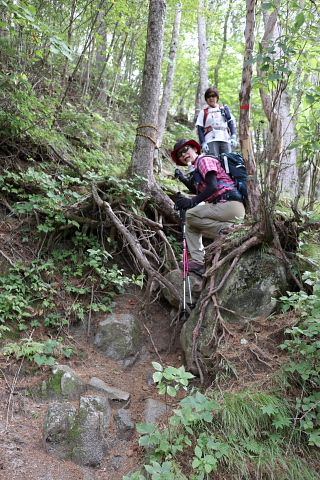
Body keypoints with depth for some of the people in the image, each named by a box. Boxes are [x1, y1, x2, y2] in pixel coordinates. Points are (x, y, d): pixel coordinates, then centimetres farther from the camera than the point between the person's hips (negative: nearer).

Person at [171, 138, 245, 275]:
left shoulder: (205, 160, -3)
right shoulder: (197, 168, 24)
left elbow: (213, 186, -17)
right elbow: (199, 192, 28)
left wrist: (192, 202, -23)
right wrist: (183, 179, 22)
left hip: (230, 204, -10)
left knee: (191, 215, -15)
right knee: (190, 224, 13)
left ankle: (226, 229, -15)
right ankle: (198, 262, 2)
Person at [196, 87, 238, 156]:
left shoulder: (225, 109, 21)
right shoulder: (203, 112, 18)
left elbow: (231, 123, 12)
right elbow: (200, 129, 10)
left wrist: (233, 137, -5)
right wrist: (203, 143, -6)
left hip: (225, 140, 2)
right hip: (211, 141, -2)